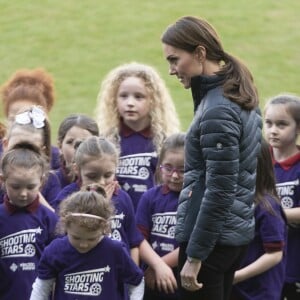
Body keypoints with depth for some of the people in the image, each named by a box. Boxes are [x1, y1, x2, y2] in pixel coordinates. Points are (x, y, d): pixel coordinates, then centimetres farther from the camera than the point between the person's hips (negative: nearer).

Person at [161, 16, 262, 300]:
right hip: (235, 230, 10)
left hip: (212, 235, -10)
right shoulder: (238, 95, 10)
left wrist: (194, 256, -19)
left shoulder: (218, 110, -19)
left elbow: (219, 192, -22)